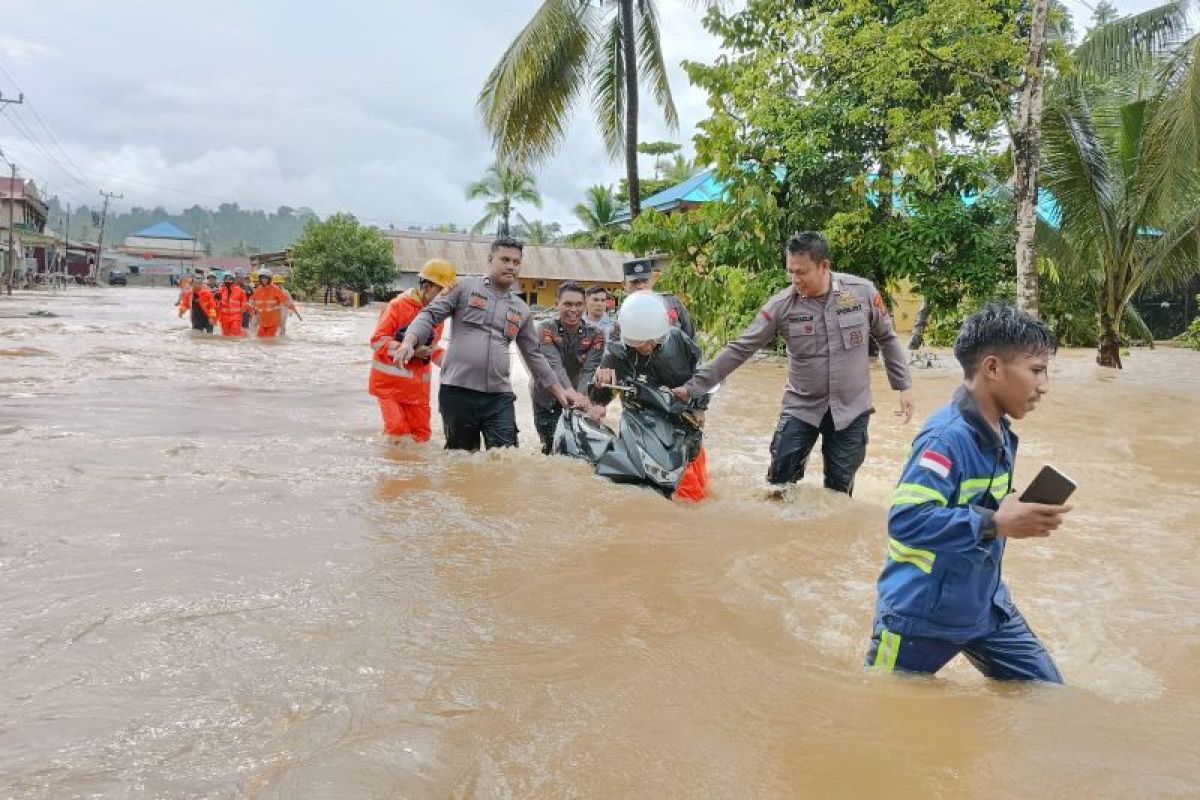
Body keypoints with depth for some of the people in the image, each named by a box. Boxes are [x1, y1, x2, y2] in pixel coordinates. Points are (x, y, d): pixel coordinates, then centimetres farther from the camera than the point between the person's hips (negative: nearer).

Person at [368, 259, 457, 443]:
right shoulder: (398, 306, -11)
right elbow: (377, 340, -13)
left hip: (418, 386, 6)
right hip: (390, 383, -6)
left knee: (421, 436, 6)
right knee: (398, 431, -11)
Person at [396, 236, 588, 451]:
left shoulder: (521, 310, 18)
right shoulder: (465, 287, 6)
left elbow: (533, 354, 23)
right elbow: (430, 315, 0)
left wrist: (558, 390, 19)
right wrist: (409, 342, -19)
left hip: (499, 398, 3)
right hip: (458, 392, -3)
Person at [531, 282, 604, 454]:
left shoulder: (595, 335, -6)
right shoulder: (546, 329, -12)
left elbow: (589, 371, -19)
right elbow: (555, 366, -27)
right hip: (547, 399, -1)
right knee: (550, 446, -3)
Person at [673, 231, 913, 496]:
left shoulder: (863, 291, -10)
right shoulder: (782, 305, -12)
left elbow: (887, 338, 5)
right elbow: (739, 349, -11)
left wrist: (904, 385, 6)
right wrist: (693, 386, -14)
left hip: (851, 409, 0)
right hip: (801, 407, 0)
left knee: (839, 488, 9)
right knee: (780, 483, 0)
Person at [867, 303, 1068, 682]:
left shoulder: (1001, 434, 2)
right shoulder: (947, 437, -26)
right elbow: (905, 520, -34)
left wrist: (1016, 515, 2)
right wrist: (995, 523, -34)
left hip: (984, 605, 8)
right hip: (921, 614, -8)